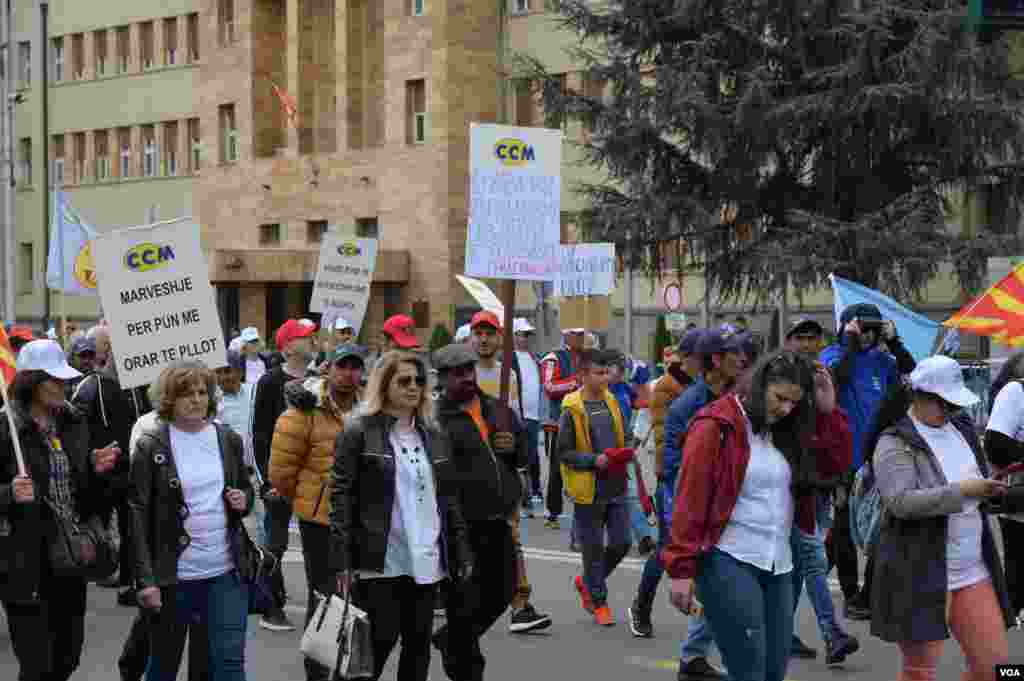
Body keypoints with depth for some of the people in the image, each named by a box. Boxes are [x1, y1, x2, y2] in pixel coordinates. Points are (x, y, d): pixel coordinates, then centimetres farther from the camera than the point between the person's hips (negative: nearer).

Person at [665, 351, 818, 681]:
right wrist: (682, 569, -14)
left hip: (778, 567, 7)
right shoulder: (716, 426, -8)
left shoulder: (788, 432, 11)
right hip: (729, 564, -7)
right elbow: (691, 498, -10)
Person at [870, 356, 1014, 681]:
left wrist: (991, 489, 0)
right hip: (919, 575, -6)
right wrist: (962, 492, -25)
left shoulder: (960, 426, 10)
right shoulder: (894, 444, -12)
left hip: (974, 571, 7)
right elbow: (901, 502, -25)